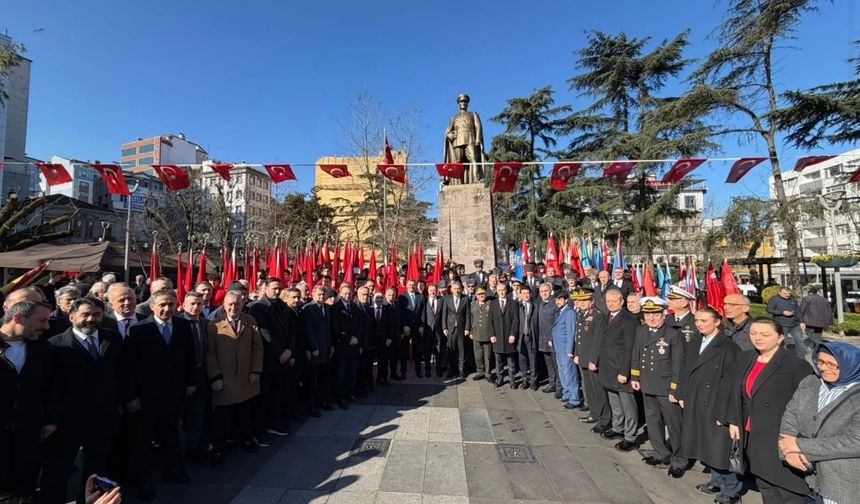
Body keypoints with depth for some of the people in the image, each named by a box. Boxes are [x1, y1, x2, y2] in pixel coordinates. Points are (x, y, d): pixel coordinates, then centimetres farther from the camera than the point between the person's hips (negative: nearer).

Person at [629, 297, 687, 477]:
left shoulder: (674, 335, -14)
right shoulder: (640, 331, 3)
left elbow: (678, 365, -13)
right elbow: (636, 355, 12)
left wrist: (674, 390, -13)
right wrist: (635, 377, 10)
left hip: (666, 388, -6)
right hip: (647, 386, 6)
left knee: (674, 425, 5)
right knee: (653, 422, 19)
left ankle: (678, 461, 23)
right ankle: (661, 453, 37)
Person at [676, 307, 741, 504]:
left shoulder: (728, 347, -16)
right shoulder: (694, 344, 6)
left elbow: (730, 381, -17)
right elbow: (685, 371, 10)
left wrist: (726, 412, -16)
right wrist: (682, 396, 8)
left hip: (717, 406, -7)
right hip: (696, 405, 7)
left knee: (721, 447, 5)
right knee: (707, 446, 18)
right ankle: (717, 481, 36)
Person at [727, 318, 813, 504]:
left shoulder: (797, 365, -13)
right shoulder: (745, 359, 6)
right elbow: (735, 391, 11)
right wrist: (733, 421, 9)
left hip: (781, 439, -6)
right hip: (753, 437, 6)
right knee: (765, 486, 20)